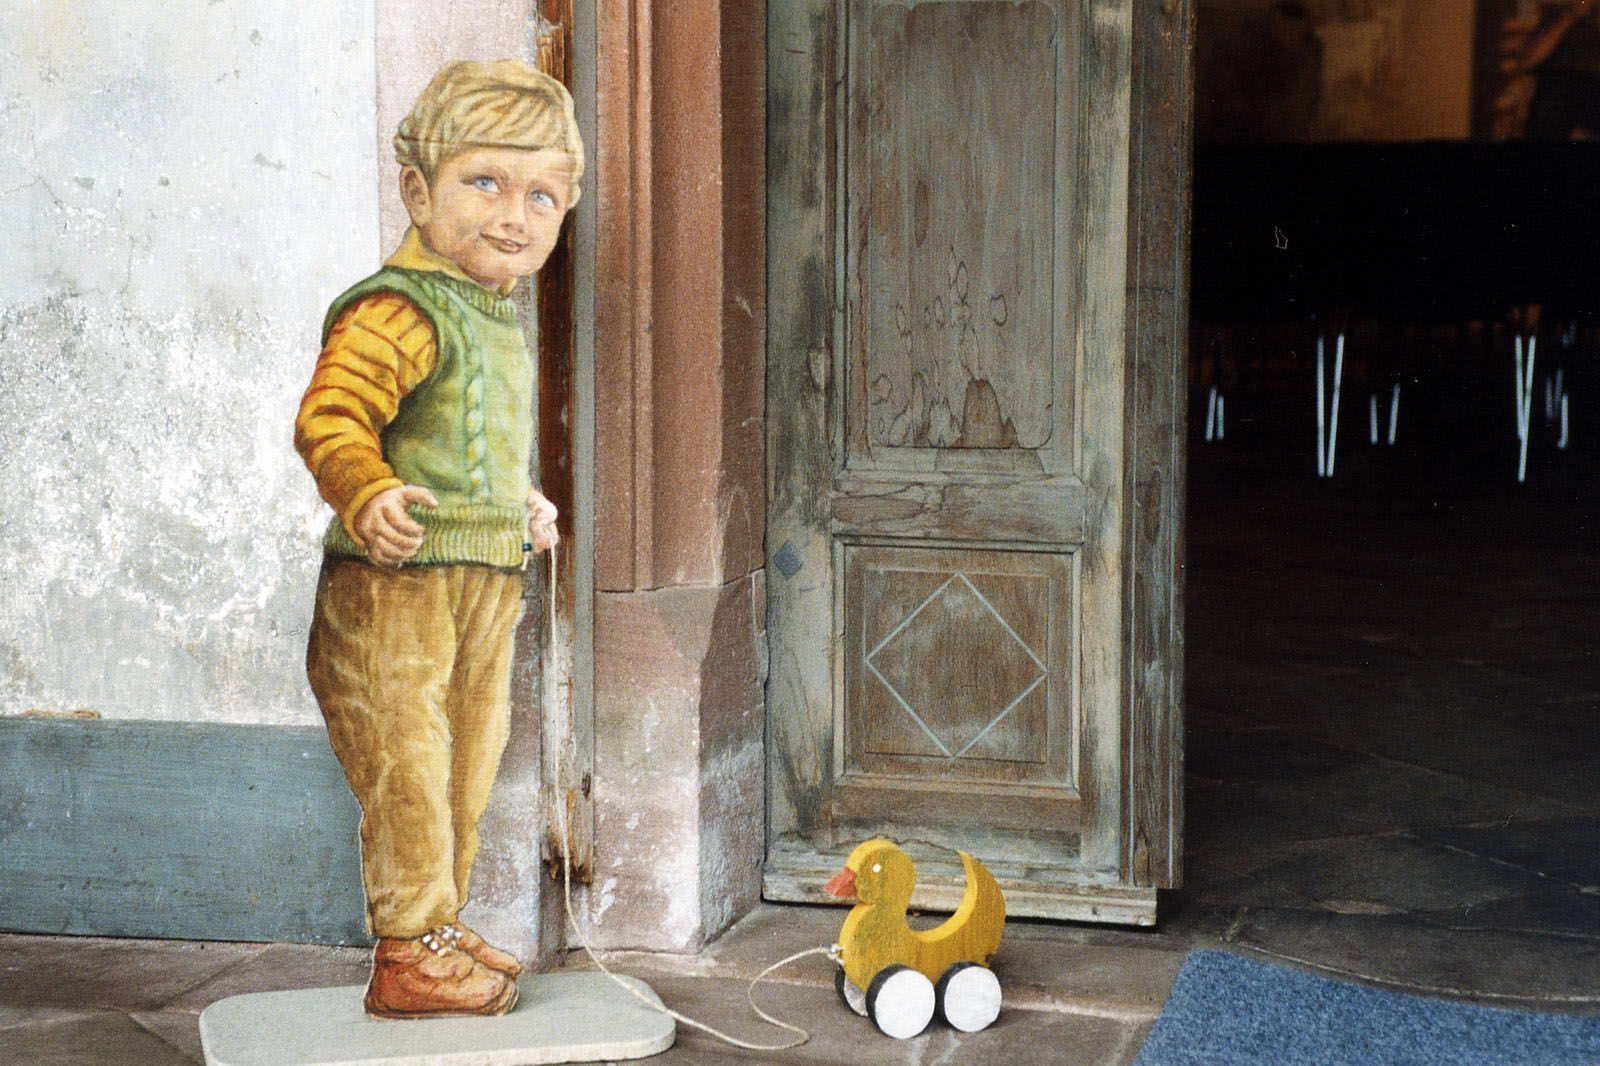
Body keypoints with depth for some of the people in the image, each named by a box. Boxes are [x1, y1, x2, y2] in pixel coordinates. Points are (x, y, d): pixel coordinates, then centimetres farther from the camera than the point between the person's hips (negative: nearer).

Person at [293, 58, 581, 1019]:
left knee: (468, 771, 18)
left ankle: (441, 929, 33)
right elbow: (330, 418, -28)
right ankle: (407, 957, 8)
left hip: (484, 586, 10)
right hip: (396, 589, -10)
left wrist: (522, 511, 37)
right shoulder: (398, 312, -17)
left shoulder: (499, 317, 15)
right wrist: (368, 496, -44)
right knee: (406, 772, -3)